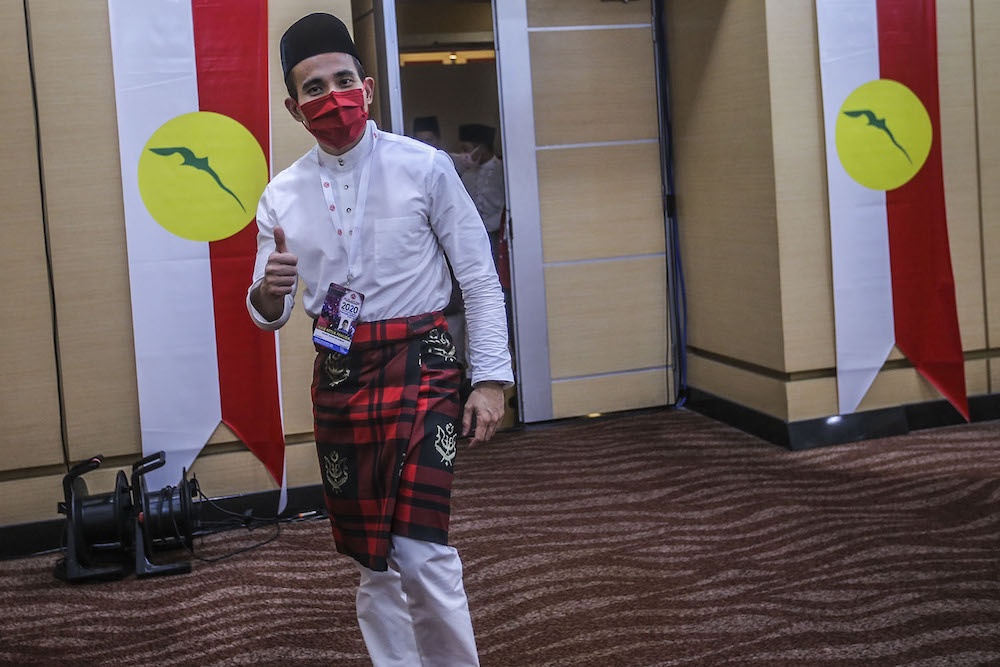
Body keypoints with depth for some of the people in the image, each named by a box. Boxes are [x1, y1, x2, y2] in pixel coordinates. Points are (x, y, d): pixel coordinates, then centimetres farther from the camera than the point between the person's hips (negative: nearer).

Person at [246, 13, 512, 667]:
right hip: (338, 375, 4)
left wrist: (490, 379, -8)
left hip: (419, 365, -3)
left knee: (420, 551, -14)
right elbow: (270, 314, 10)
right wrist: (270, 294, -15)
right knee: (374, 562, 11)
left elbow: (480, 278, -1)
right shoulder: (283, 195, 7)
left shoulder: (424, 166, -2)